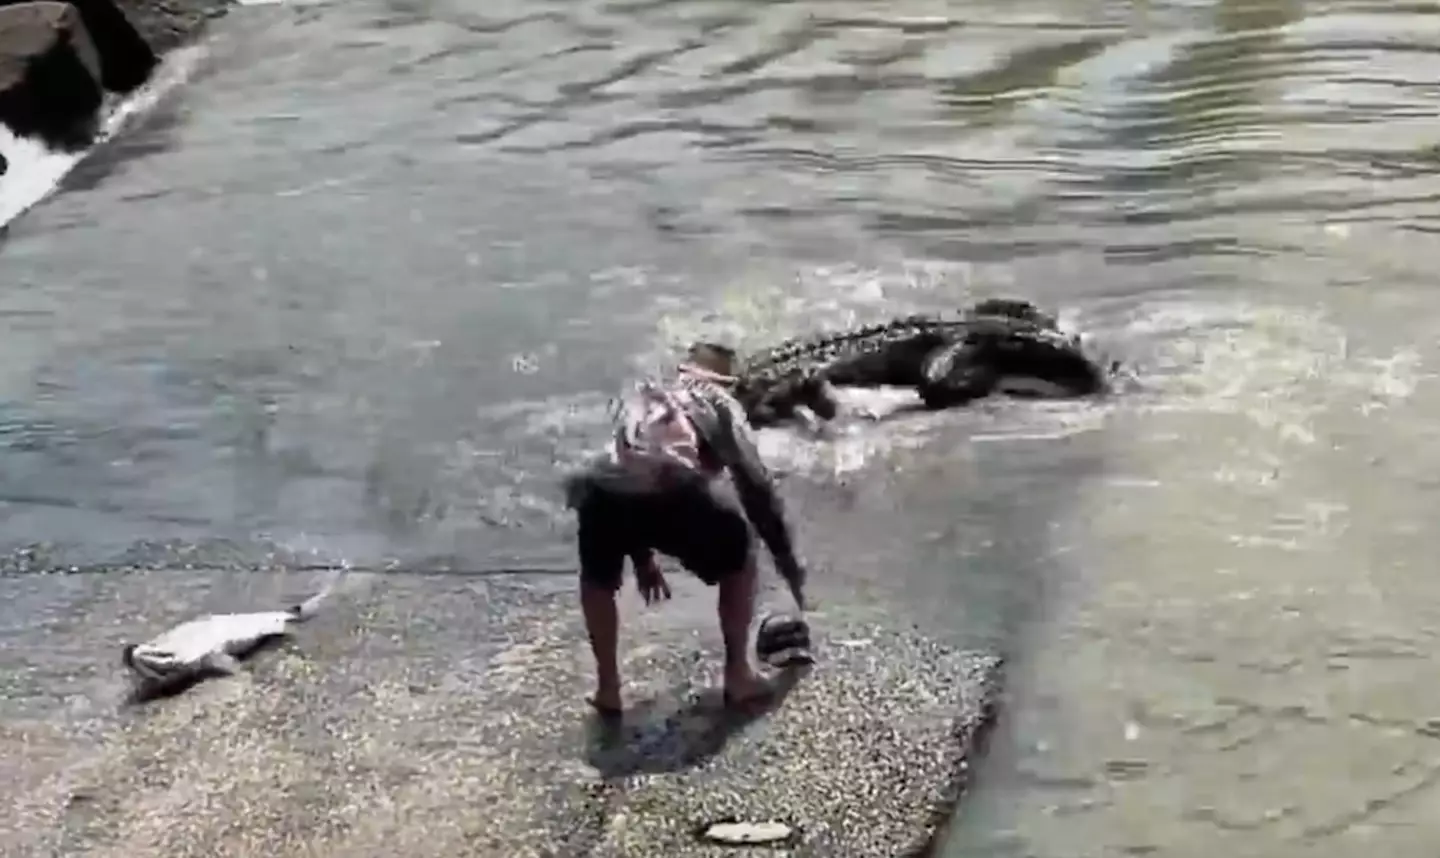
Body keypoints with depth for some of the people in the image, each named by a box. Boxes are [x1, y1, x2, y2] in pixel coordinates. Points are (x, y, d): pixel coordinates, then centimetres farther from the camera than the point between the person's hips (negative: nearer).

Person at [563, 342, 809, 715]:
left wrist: (642, 558, 54)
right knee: (739, 558, 28)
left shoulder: (639, 396, 40)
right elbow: (756, 485, 27)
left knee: (598, 577, 35)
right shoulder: (720, 404, 29)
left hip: (601, 490, 3)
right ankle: (738, 675, 29)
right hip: (676, 493, -3)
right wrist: (788, 562, 36)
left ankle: (607, 688, 31)